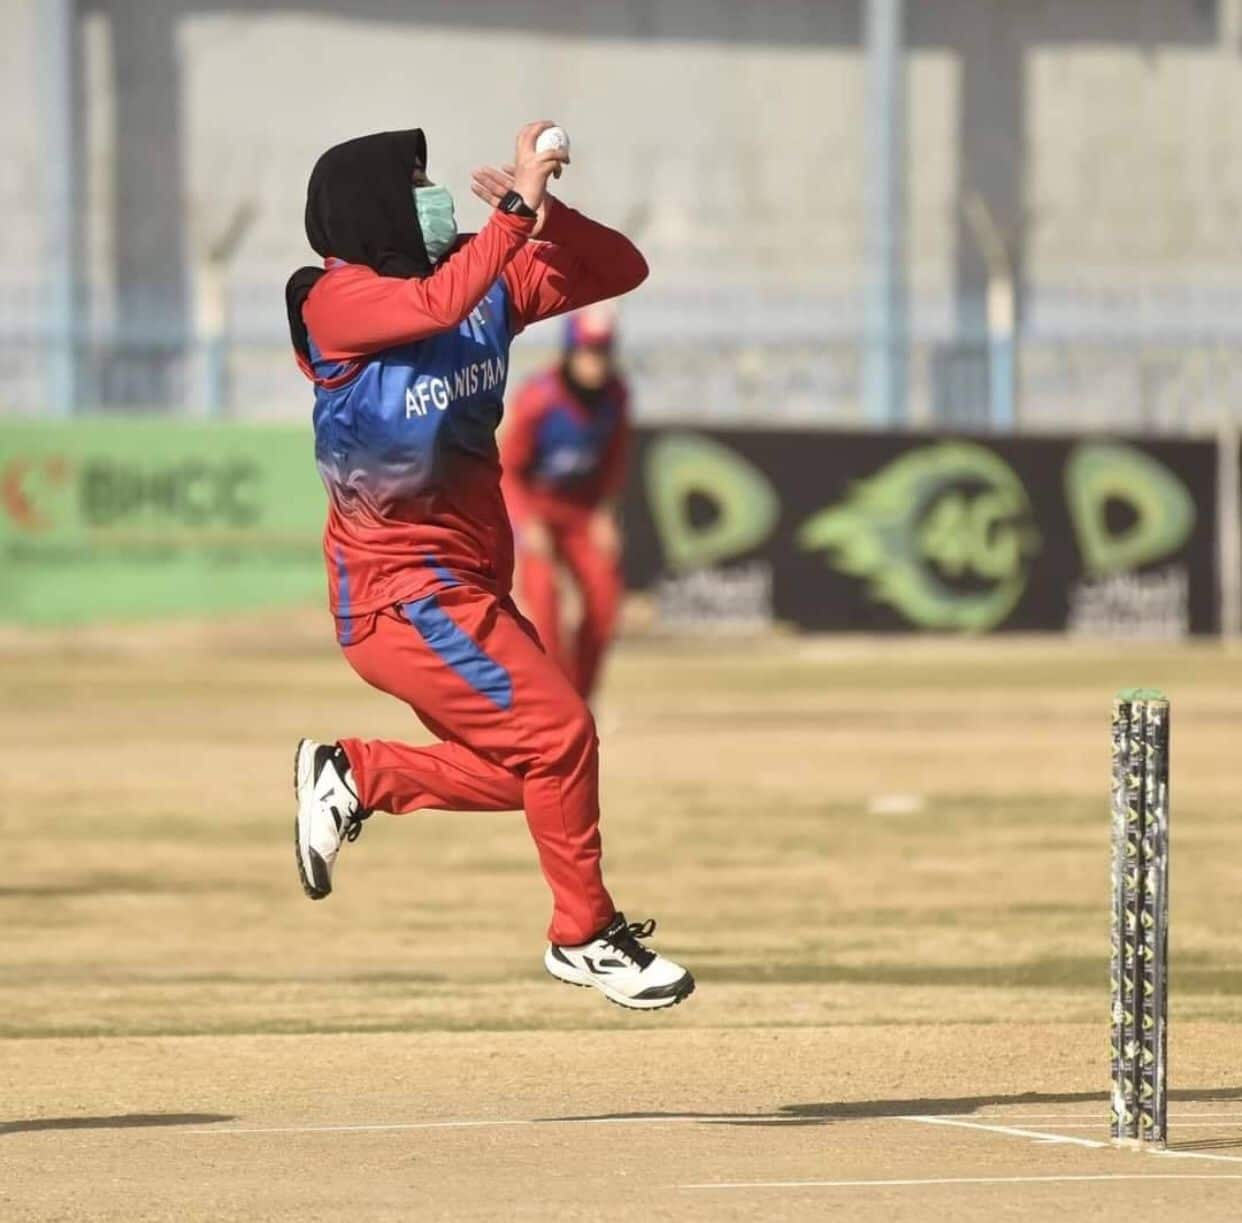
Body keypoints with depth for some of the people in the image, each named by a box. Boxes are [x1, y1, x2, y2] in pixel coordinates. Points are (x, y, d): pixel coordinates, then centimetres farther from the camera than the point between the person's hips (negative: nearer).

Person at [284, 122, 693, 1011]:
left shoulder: (489, 284, 7)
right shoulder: (338, 298, -15)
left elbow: (620, 270, 4)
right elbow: (437, 303, -35)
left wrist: (546, 212, -12)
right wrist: (519, 208, -34)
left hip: (471, 586, 8)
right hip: (401, 592, -8)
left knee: (524, 770, 8)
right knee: (558, 732, -12)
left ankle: (353, 775, 21)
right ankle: (586, 935, 3)